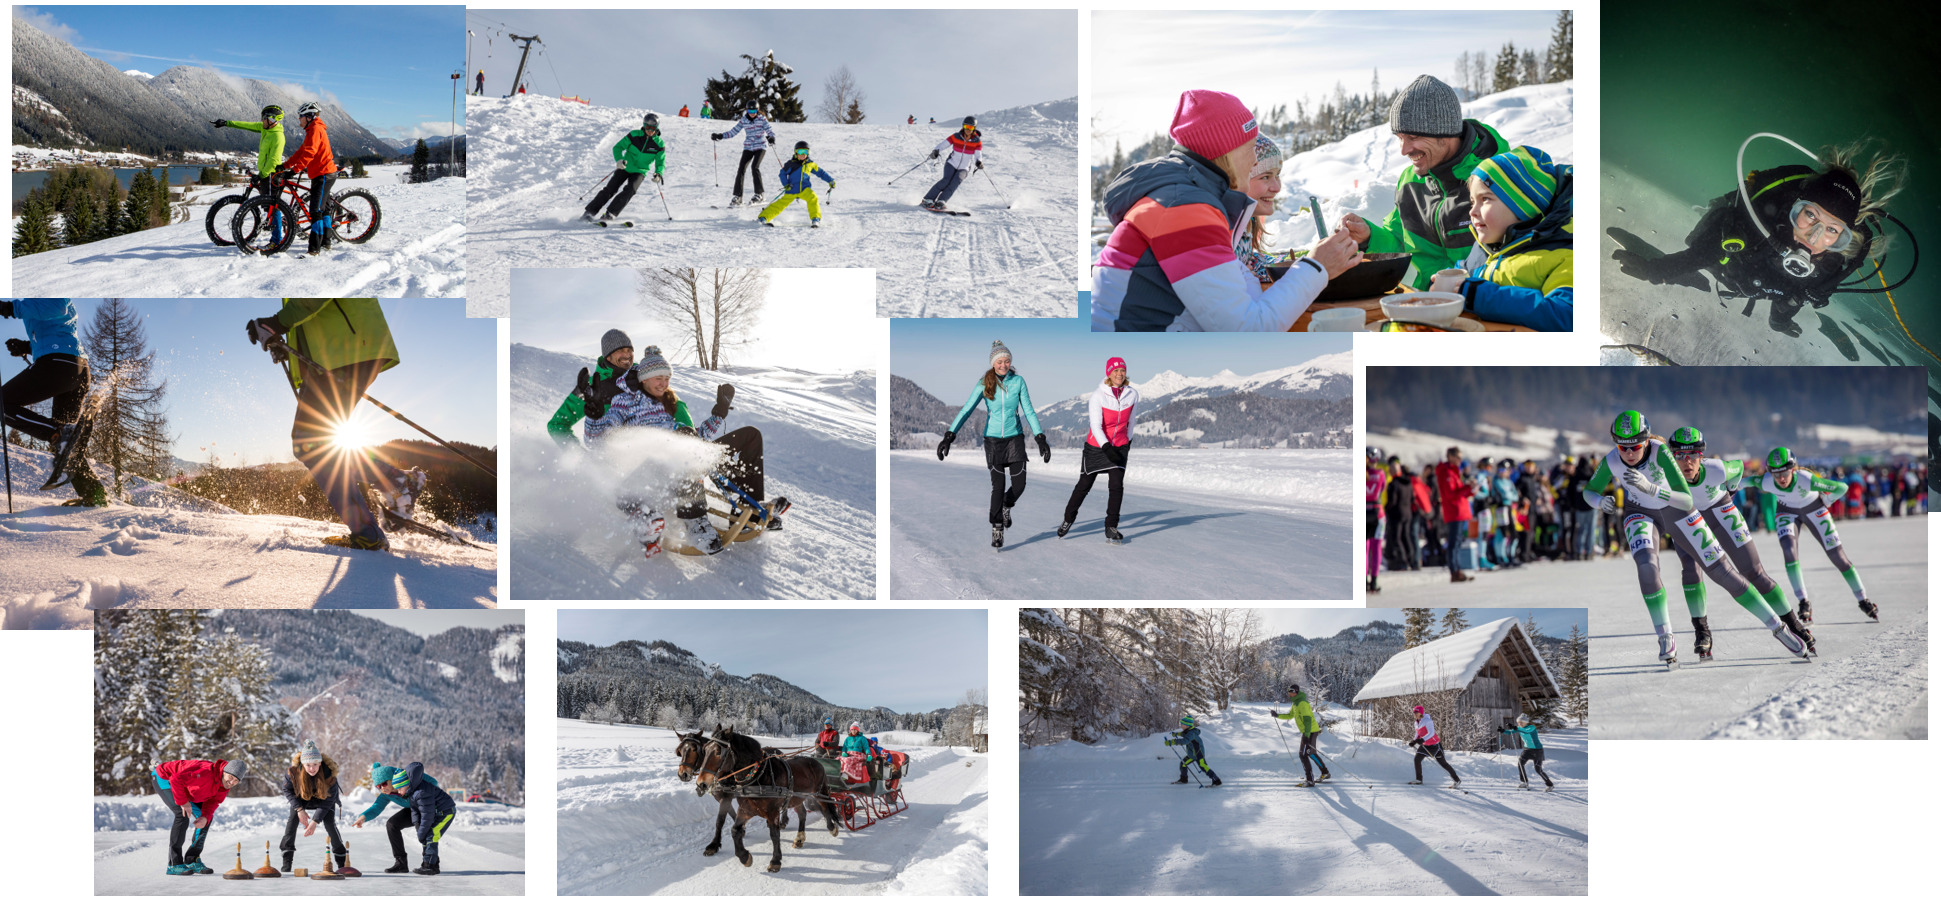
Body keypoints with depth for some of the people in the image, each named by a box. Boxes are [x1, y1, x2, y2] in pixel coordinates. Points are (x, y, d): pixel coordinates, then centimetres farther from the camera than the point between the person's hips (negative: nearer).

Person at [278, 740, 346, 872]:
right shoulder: (294, 769, -32)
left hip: (324, 797, -2)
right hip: (302, 798, 2)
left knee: (329, 823, -18)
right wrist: (299, 809, -23)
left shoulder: (329, 771, -35)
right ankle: (286, 863, -12)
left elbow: (328, 800, -26)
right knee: (293, 819, -18)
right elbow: (287, 789, -14)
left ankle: (342, 861, -3)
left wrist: (315, 821, -31)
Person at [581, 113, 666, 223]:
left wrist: (658, 174, -21)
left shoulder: (659, 144, -9)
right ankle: (589, 212, -3)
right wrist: (619, 160, -26)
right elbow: (618, 147, -6)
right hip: (625, 167, 0)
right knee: (610, 189, -9)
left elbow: (660, 163, 0)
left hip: (640, 172, 0)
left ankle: (610, 213, -24)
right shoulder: (634, 135, -10)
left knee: (629, 190, -25)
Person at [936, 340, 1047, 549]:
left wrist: (1040, 438, -8)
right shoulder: (984, 384, -6)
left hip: (1015, 438, 1)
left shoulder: (1018, 381, -3)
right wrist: (949, 436, -19)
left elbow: (1029, 411, -1)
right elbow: (966, 410, -9)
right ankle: (997, 529, 8)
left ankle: (1007, 507, 31)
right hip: (993, 438, -1)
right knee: (998, 485, -6)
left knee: (1019, 484, -4)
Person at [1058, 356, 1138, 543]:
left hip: (1119, 446, 2)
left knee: (1116, 485, -13)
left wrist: (1129, 439, 25)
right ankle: (1069, 519, 33)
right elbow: (1095, 426, -25)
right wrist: (1106, 448, -37)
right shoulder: (1098, 396, -18)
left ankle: (1111, 528, -2)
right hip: (1096, 446, -2)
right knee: (1084, 486, 10)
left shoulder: (1132, 394, -6)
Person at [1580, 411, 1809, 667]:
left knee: (1723, 572, 0)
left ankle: (1778, 628, 16)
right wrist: (1601, 501, -31)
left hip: (1676, 512, -1)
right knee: (1646, 565, -30)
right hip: (1642, 516, 1)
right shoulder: (1611, 462, -25)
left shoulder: (1660, 452, -34)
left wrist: (1649, 487, -52)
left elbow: (1687, 501, -37)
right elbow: (1588, 492, -7)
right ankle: (1665, 638, -14)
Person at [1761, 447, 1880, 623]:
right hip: (1787, 513, 1)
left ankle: (1863, 600, 18)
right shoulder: (1766, 483, -33)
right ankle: (1803, 604, -14)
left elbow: (1841, 488, -27)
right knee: (1789, 551, -24)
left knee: (1838, 555, 0)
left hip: (1814, 509, -1)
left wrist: (1824, 501, -12)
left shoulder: (1806, 480, -40)